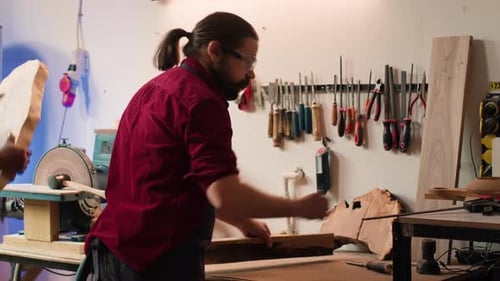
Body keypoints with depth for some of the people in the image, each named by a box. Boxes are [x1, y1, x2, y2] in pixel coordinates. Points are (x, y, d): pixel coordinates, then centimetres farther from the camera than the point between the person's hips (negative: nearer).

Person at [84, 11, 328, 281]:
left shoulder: (157, 88, 18)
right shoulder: (201, 100, -13)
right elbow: (225, 195, -21)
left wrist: (242, 221, 25)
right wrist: (298, 208, -9)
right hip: (160, 258, -9)